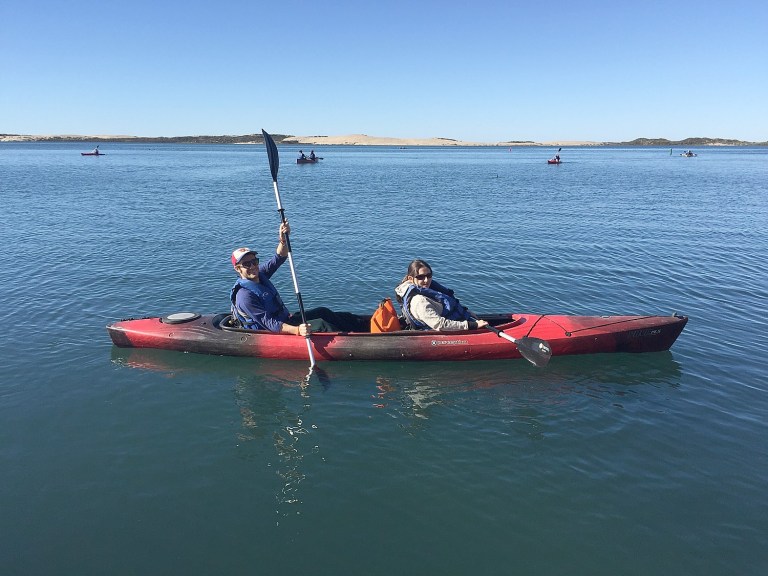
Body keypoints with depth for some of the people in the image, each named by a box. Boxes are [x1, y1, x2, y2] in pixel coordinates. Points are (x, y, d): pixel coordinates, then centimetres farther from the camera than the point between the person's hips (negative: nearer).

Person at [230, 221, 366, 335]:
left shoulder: (259, 275, 3)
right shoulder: (244, 296, -24)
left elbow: (280, 257, 8)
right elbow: (269, 324, -28)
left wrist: (283, 239, -14)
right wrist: (296, 330, -39)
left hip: (286, 321, 9)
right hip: (274, 334, -9)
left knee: (323, 313, 3)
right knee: (320, 324, -20)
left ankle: (365, 325, 10)